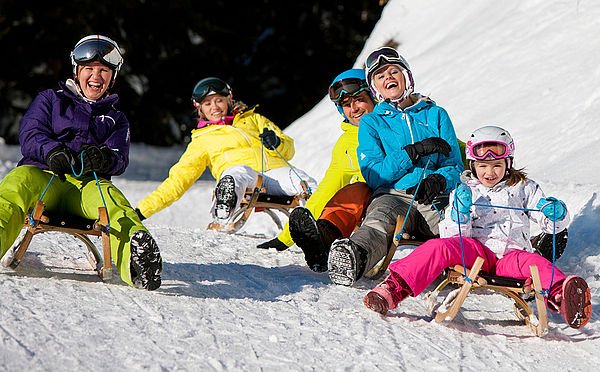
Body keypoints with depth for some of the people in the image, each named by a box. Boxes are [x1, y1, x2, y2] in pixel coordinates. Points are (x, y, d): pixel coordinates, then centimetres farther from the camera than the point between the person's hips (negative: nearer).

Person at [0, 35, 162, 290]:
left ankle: (136, 258, -68)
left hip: (88, 183, 1)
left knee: (111, 200, -37)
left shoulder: (116, 120, 29)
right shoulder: (51, 99, 26)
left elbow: (120, 160, 11)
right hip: (43, 174, -1)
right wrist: (52, 151, -15)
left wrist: (104, 158, -16)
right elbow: (30, 134, 9)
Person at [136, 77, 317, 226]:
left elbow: (288, 149, 25)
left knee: (306, 183, -31)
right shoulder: (202, 141, 30)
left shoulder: (252, 119, 32)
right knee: (237, 173, -42)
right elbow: (178, 179, 25)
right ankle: (222, 221, -63)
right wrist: (143, 210, 15)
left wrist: (277, 143, -1)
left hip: (274, 168, 3)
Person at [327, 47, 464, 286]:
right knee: (379, 222, -42)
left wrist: (438, 180, -8)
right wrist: (414, 151, -6)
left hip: (435, 199, 5)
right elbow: (373, 175, 6)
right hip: (393, 196, -5)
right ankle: (352, 259, -71)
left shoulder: (435, 114, 24)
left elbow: (455, 166, 17)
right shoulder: (370, 123, 21)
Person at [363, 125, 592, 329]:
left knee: (533, 263, -36)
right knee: (438, 247, -29)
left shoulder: (523, 188, 20)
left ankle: (562, 297, -67)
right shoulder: (463, 193, 18)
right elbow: (453, 235, 9)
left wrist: (556, 214, -9)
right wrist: (460, 214, -12)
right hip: (475, 249, 1)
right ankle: (394, 289, -40)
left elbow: (551, 224, 15)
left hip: (512, 252, -1)